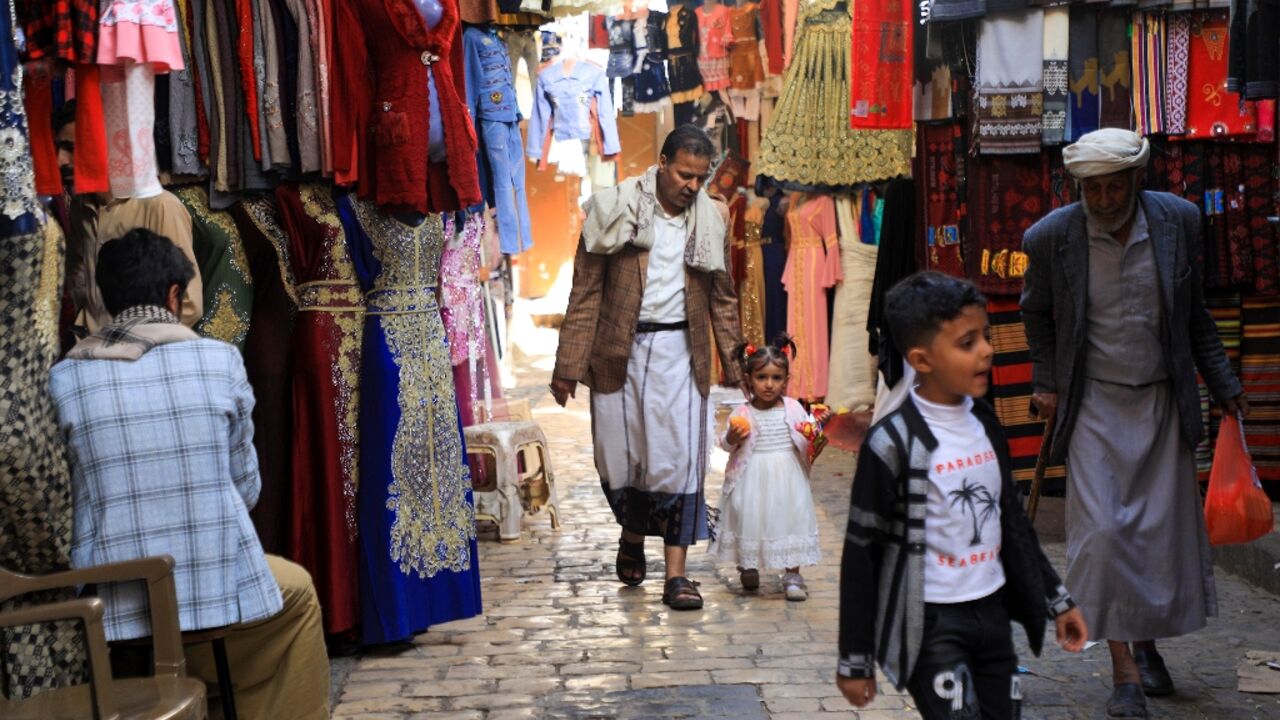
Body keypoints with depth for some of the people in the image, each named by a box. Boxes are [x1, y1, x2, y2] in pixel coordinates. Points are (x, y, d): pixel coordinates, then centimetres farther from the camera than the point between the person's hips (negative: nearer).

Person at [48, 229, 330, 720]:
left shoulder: (64, 378, -3)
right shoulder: (220, 359, -5)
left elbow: (67, 505, 5)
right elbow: (246, 487, 3)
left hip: (112, 611, 2)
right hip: (224, 596, -1)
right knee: (298, 592, 31)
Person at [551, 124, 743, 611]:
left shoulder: (711, 219, 5)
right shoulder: (614, 209, -5)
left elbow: (723, 298, 13)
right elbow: (586, 291, -4)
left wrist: (734, 364, 9)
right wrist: (568, 366, -7)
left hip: (679, 351, 1)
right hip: (619, 351, -1)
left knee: (679, 457, -5)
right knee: (620, 455, 9)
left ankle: (675, 575, 0)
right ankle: (632, 536, 37)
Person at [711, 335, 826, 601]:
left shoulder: (793, 409, 0)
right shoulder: (742, 413, -6)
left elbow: (808, 440, 4)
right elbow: (726, 444, -6)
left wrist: (818, 423, -14)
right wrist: (731, 438, -27)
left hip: (787, 477, 1)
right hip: (753, 478, -1)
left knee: (790, 518, 1)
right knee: (750, 518, 7)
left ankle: (792, 576, 11)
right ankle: (748, 567, 31)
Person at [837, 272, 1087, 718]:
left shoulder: (984, 424, 6)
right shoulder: (893, 443, -14)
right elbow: (861, 552, -10)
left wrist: (1056, 598, 20)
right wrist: (855, 660, -8)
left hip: (992, 612, 7)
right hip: (930, 623, -7)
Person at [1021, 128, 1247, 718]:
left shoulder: (1179, 221, -5)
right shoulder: (1051, 237, -10)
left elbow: (1193, 312, 8)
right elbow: (1037, 315, 9)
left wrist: (1223, 385, 9)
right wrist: (1046, 383, 5)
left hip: (1162, 402, 2)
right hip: (1094, 405, -2)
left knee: (1165, 528, 7)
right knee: (1102, 531, -9)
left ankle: (1146, 642, 30)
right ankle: (1124, 668, 2)